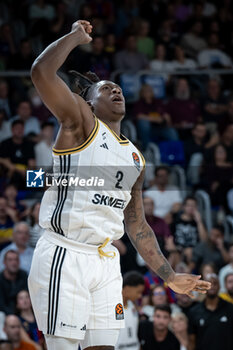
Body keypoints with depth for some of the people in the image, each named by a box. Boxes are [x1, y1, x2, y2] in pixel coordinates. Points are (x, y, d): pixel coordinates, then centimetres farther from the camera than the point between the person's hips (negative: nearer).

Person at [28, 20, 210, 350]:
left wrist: (169, 276, 23)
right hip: (64, 257, -7)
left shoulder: (135, 159, 19)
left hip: (105, 261, 7)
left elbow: (138, 226, 25)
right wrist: (77, 36, -2)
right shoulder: (80, 123, 0)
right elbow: (41, 71, -16)